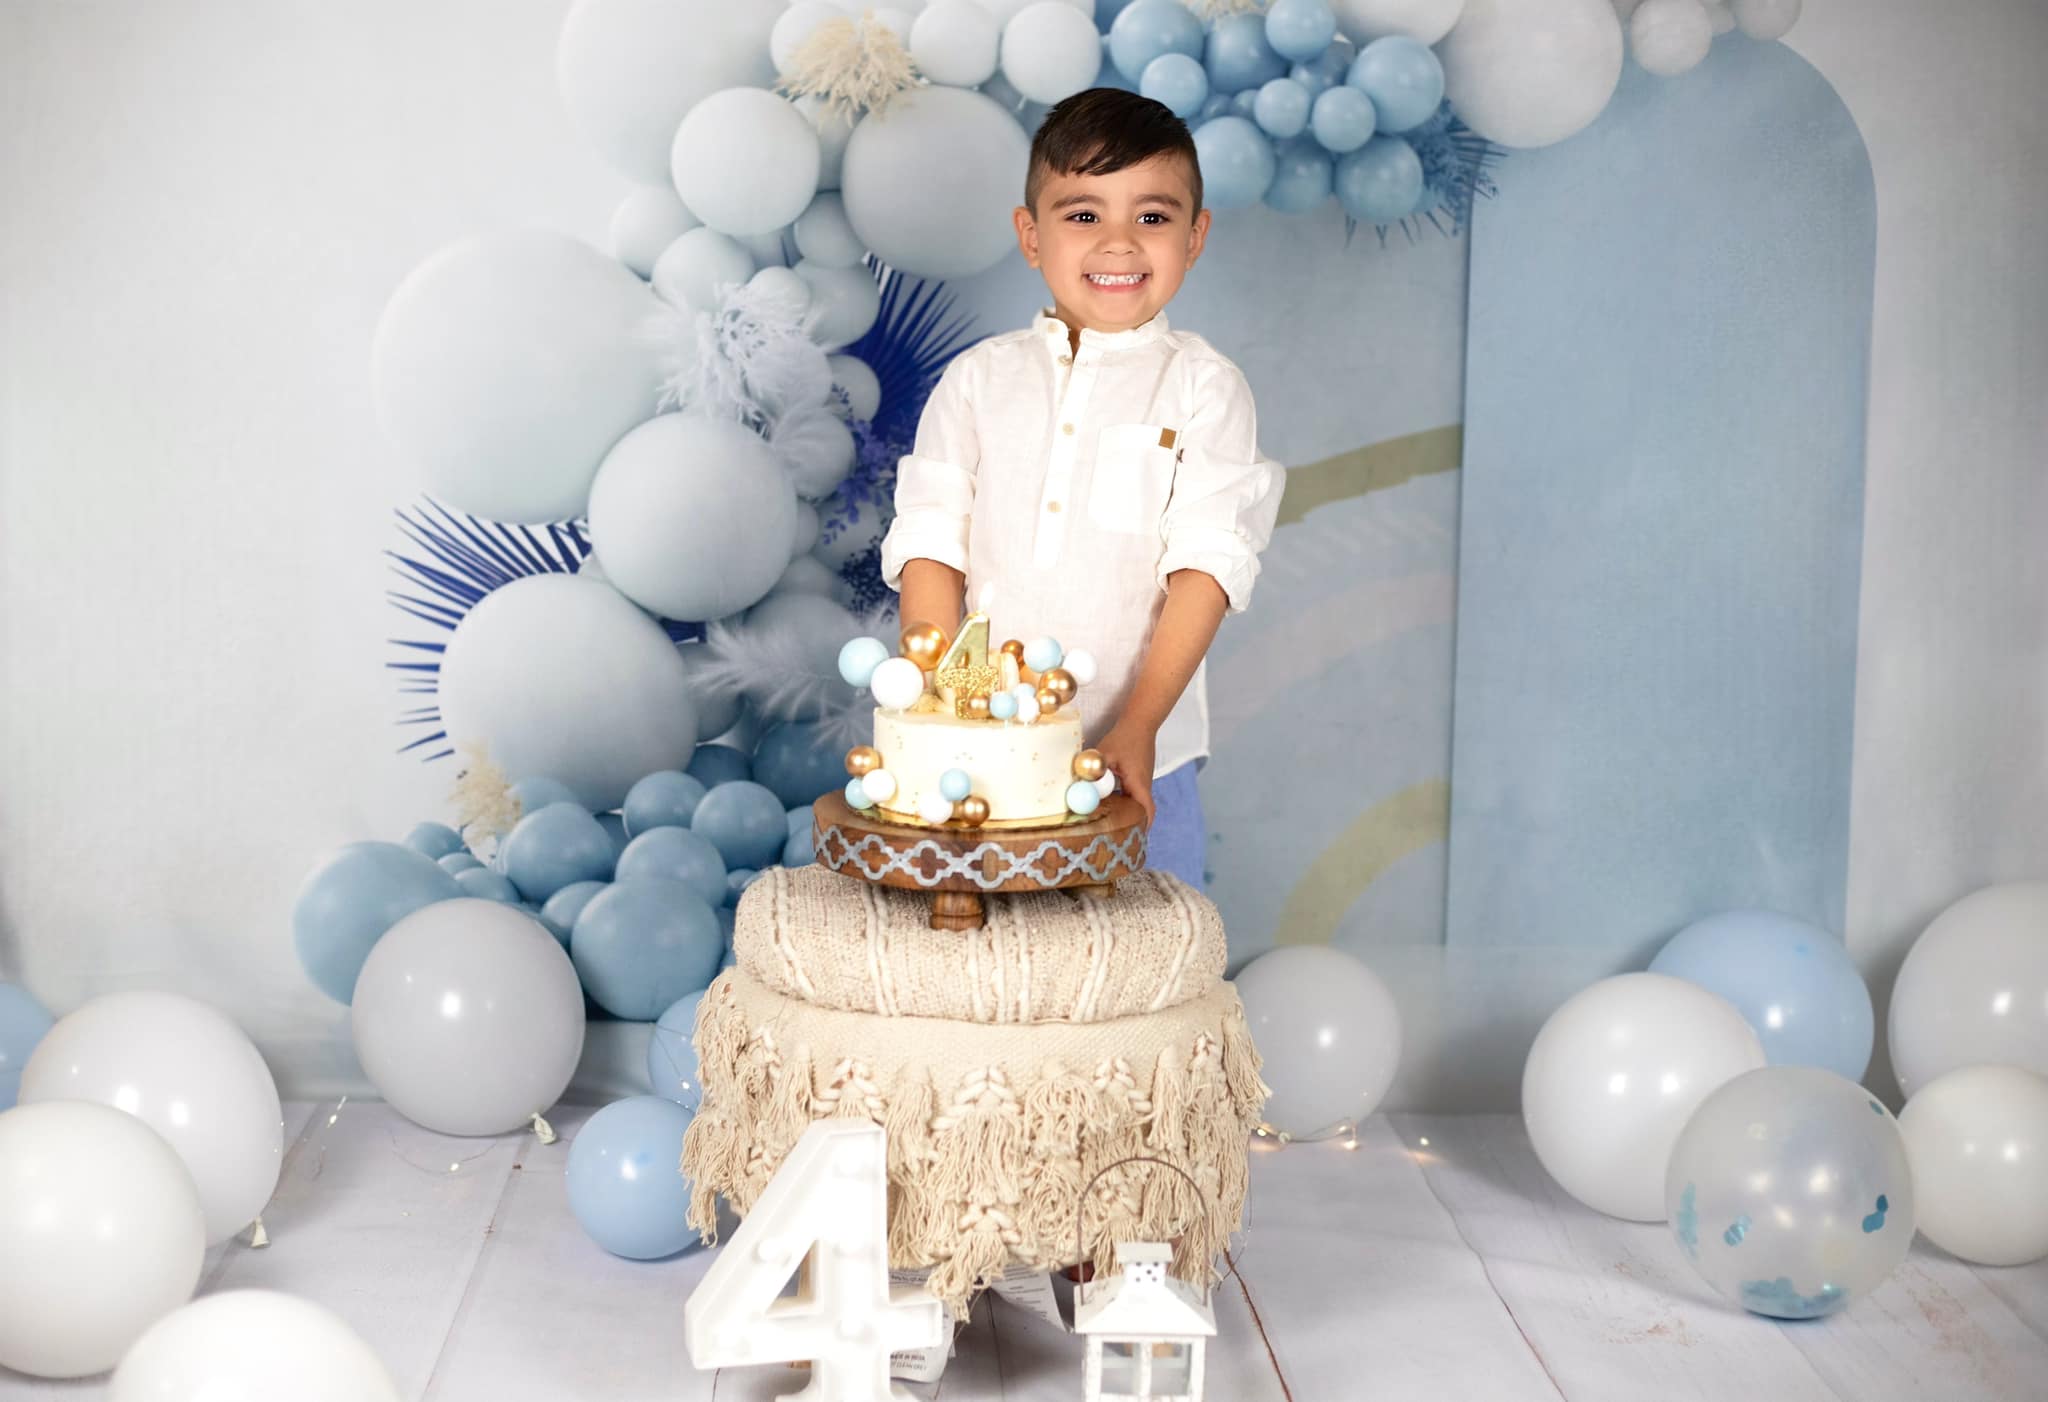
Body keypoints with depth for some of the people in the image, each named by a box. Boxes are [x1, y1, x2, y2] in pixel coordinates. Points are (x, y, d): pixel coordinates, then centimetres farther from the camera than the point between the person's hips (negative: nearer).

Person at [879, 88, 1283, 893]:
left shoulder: (1203, 387, 2)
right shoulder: (978, 380, 8)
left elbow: (1206, 565, -5)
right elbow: (928, 550, 5)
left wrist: (1138, 727, -14)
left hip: (1141, 761, -1)